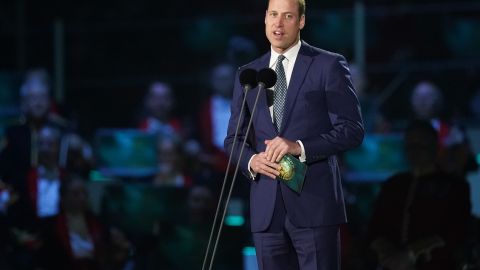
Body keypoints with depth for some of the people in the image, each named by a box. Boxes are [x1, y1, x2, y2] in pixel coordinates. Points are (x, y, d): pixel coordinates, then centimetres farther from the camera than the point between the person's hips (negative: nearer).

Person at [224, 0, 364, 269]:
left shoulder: (329, 66, 2)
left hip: (314, 204, -4)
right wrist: (251, 161, -6)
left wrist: (300, 147, -17)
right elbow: (234, 138, 17)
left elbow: (353, 129, -4)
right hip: (266, 209, 4)